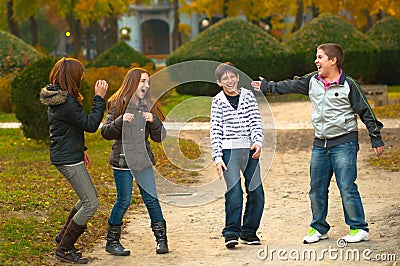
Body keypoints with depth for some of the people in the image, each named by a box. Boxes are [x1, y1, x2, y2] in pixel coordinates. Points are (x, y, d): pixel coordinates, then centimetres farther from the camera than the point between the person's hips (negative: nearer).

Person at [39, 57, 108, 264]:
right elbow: (91, 125, -19)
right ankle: (64, 249, 2)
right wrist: (99, 98, -14)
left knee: (89, 196, 22)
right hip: (68, 159, -11)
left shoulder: (57, 98, 9)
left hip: (68, 155, 11)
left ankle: (63, 238, 29)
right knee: (90, 204, -6)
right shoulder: (67, 103, -24)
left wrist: (81, 149, 25)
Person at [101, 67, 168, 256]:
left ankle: (161, 239, 11)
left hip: (143, 160, 4)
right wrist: (121, 121, -24)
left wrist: (153, 121, -11)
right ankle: (112, 241, 12)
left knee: (151, 199, 1)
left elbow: (160, 137, 7)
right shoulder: (119, 105, -3)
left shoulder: (148, 107, 9)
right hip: (123, 160, -4)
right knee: (124, 201, -1)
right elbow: (105, 132, -8)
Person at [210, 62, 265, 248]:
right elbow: (215, 130, 2)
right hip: (229, 150, -3)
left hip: (250, 149, 3)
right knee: (234, 192, -15)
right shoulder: (218, 101, 4)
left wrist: (258, 142, -12)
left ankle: (249, 232, 15)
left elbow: (256, 122, 6)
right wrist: (217, 157, -5)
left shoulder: (248, 96, 10)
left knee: (256, 193, 2)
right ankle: (231, 233, -8)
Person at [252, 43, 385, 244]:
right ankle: (319, 228, 21)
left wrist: (376, 139, -3)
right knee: (317, 188, 8)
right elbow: (290, 86, 21)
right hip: (320, 144, 6)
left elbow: (365, 112, -3)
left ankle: (359, 229, -1)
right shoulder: (312, 81, 7)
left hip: (344, 144, -6)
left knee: (347, 187, -10)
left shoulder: (349, 85, -7)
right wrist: (266, 86, 29)